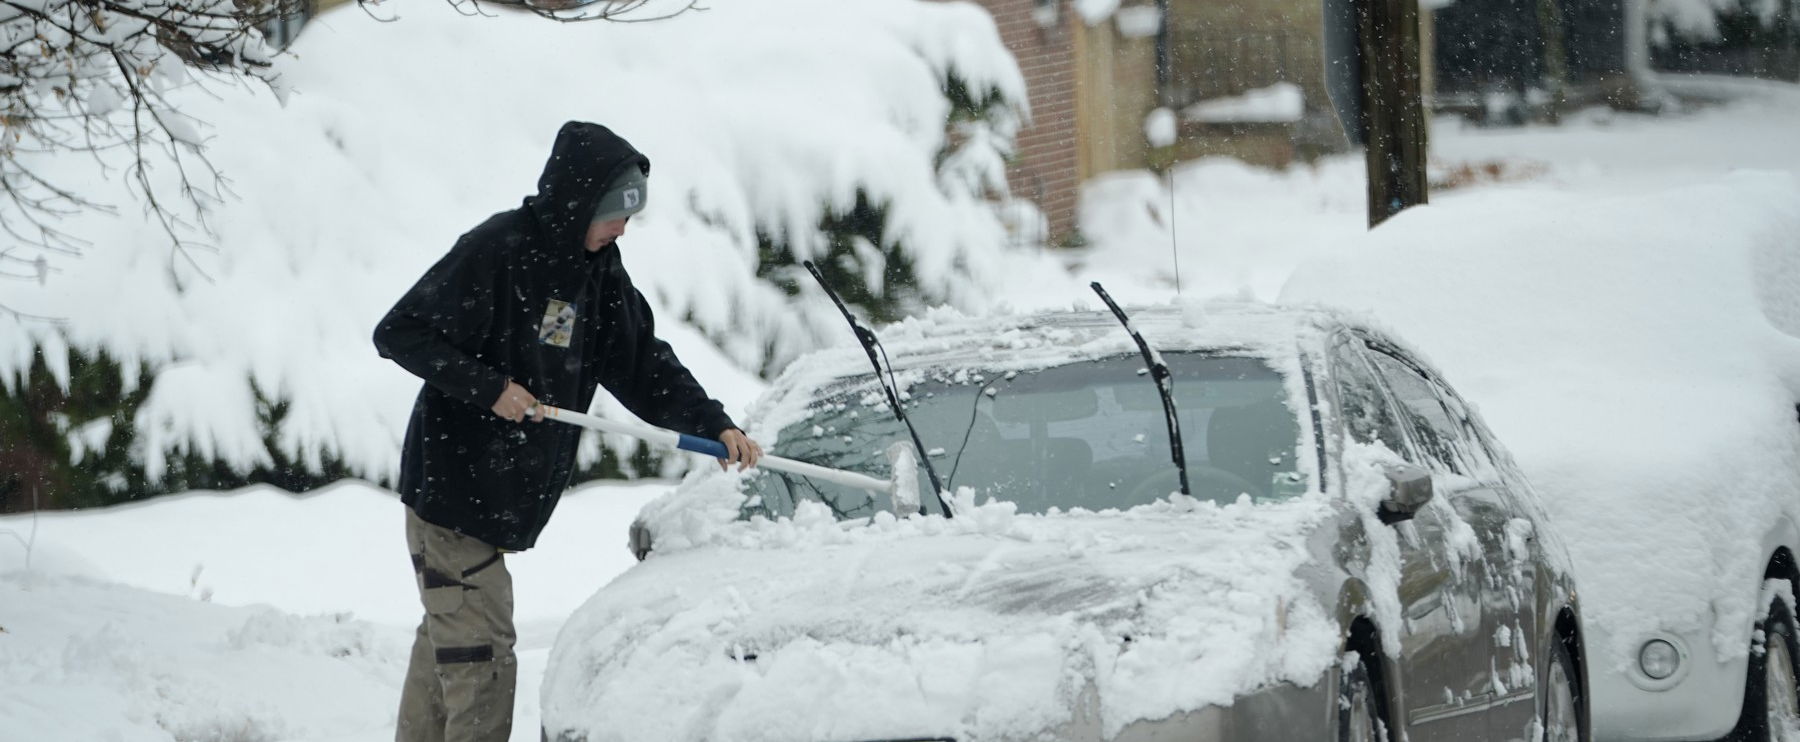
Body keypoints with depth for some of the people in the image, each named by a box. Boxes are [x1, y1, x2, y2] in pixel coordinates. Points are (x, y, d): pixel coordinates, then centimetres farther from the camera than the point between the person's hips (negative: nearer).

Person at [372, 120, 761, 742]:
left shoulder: (599, 272, 7)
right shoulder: (497, 249, -17)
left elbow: (643, 364, 10)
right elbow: (399, 333, -16)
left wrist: (714, 424, -3)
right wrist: (488, 387, -22)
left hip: (504, 497, 8)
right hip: (449, 488, -8)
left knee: (448, 643, 14)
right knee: (481, 653, -10)